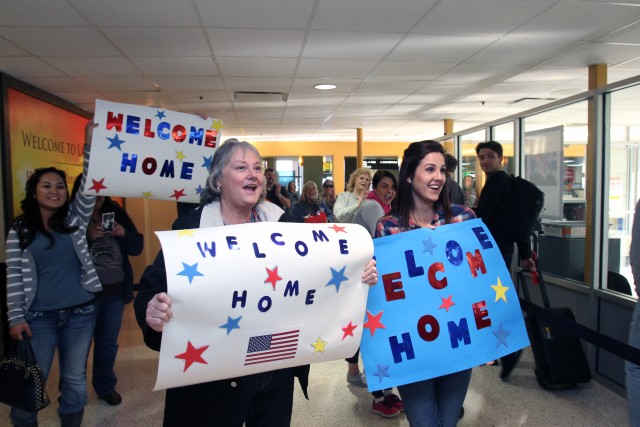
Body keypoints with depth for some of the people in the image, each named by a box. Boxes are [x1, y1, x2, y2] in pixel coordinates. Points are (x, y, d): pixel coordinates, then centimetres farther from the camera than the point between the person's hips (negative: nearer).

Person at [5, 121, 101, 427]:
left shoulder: (75, 219, 4)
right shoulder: (20, 229, 1)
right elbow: (14, 275, -1)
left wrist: (90, 145, -21)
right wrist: (15, 317, -7)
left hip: (80, 313, 2)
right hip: (38, 317, -1)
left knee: (75, 381, 12)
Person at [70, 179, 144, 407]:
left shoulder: (116, 213, 4)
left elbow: (137, 246, 4)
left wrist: (123, 234, -15)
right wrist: (87, 236, -27)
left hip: (116, 292, 4)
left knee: (108, 342, 15)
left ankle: (105, 386, 32)